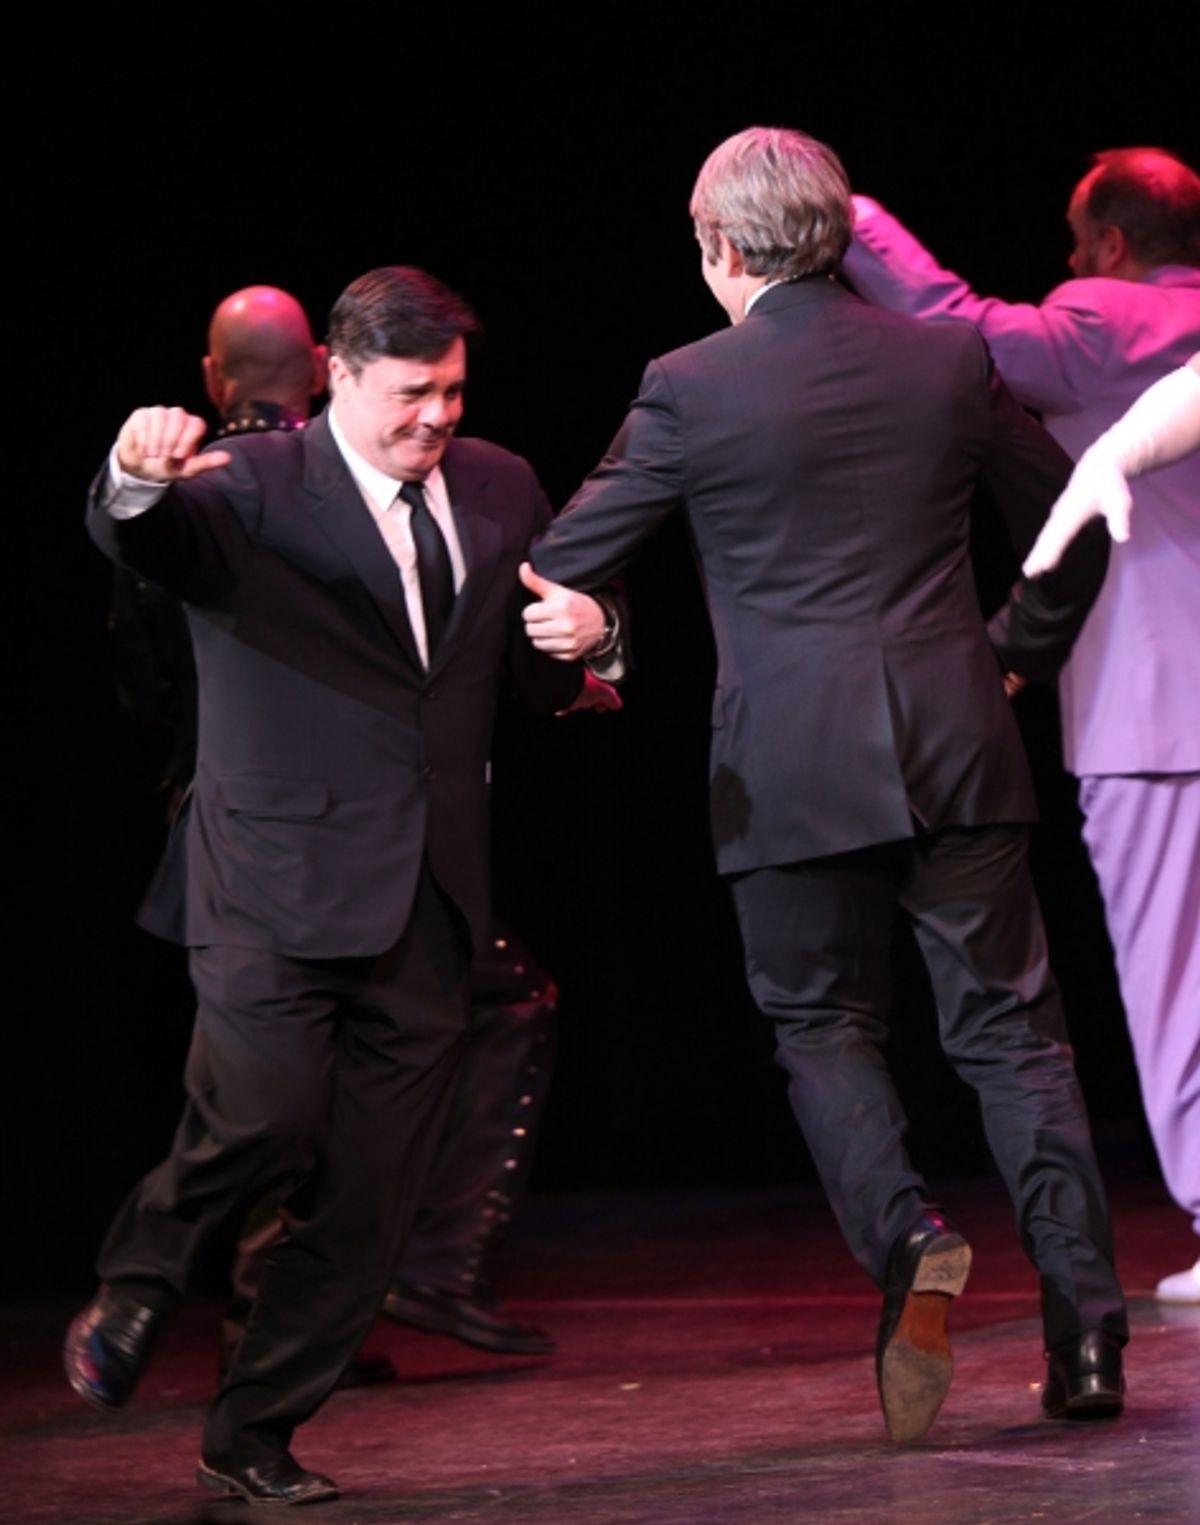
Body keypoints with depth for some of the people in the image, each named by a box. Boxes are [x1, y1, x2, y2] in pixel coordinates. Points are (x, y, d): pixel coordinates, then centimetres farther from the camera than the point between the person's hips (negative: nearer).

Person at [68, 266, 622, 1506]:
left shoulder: (498, 493, 13)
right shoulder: (250, 491, -4)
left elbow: (548, 682, 22)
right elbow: (136, 540, -24)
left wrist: (587, 635, -3)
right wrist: (138, 475, -48)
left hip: (428, 898, 5)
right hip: (278, 883, -5)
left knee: (366, 1199, 5)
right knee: (264, 1118, -23)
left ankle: (255, 1437, 19)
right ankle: (136, 1285, 7)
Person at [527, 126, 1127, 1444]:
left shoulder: (690, 389, -5)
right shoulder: (952, 361, 5)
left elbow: (565, 564, 2)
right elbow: (1071, 528, 12)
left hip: (796, 769, -2)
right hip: (958, 748, 3)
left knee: (822, 1028, 11)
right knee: (1010, 1025, 7)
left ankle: (905, 1237, -15)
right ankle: (1086, 1332, 2)